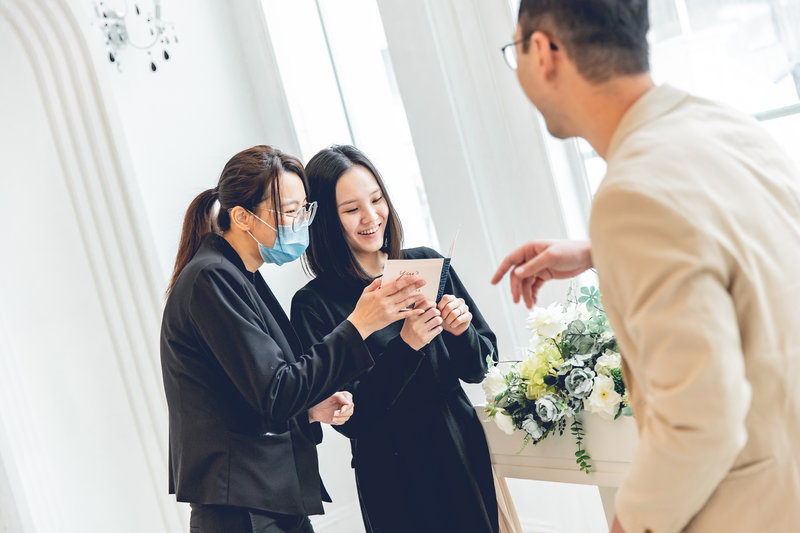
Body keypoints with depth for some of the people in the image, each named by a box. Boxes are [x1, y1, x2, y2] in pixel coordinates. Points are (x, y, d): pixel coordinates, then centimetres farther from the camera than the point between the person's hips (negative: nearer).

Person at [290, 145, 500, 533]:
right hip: (395, 481, -4)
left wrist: (461, 330, -15)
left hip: (465, 454, 4)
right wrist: (405, 345, -24)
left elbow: (479, 369, 6)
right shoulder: (314, 305, -12)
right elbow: (349, 418, -15)